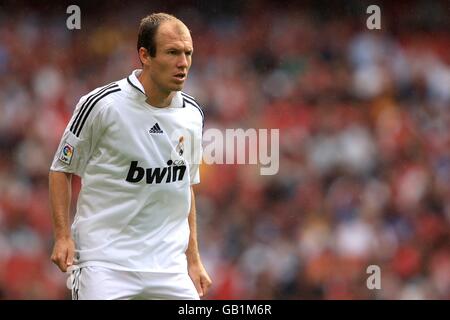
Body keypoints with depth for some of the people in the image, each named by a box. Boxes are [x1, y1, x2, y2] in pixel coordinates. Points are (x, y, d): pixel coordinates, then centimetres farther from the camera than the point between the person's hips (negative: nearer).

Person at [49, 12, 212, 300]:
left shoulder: (193, 114, 6)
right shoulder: (100, 104, -9)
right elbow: (61, 170, 1)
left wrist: (193, 259, 16)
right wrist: (63, 237, -8)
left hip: (169, 265, 5)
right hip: (104, 262, -5)